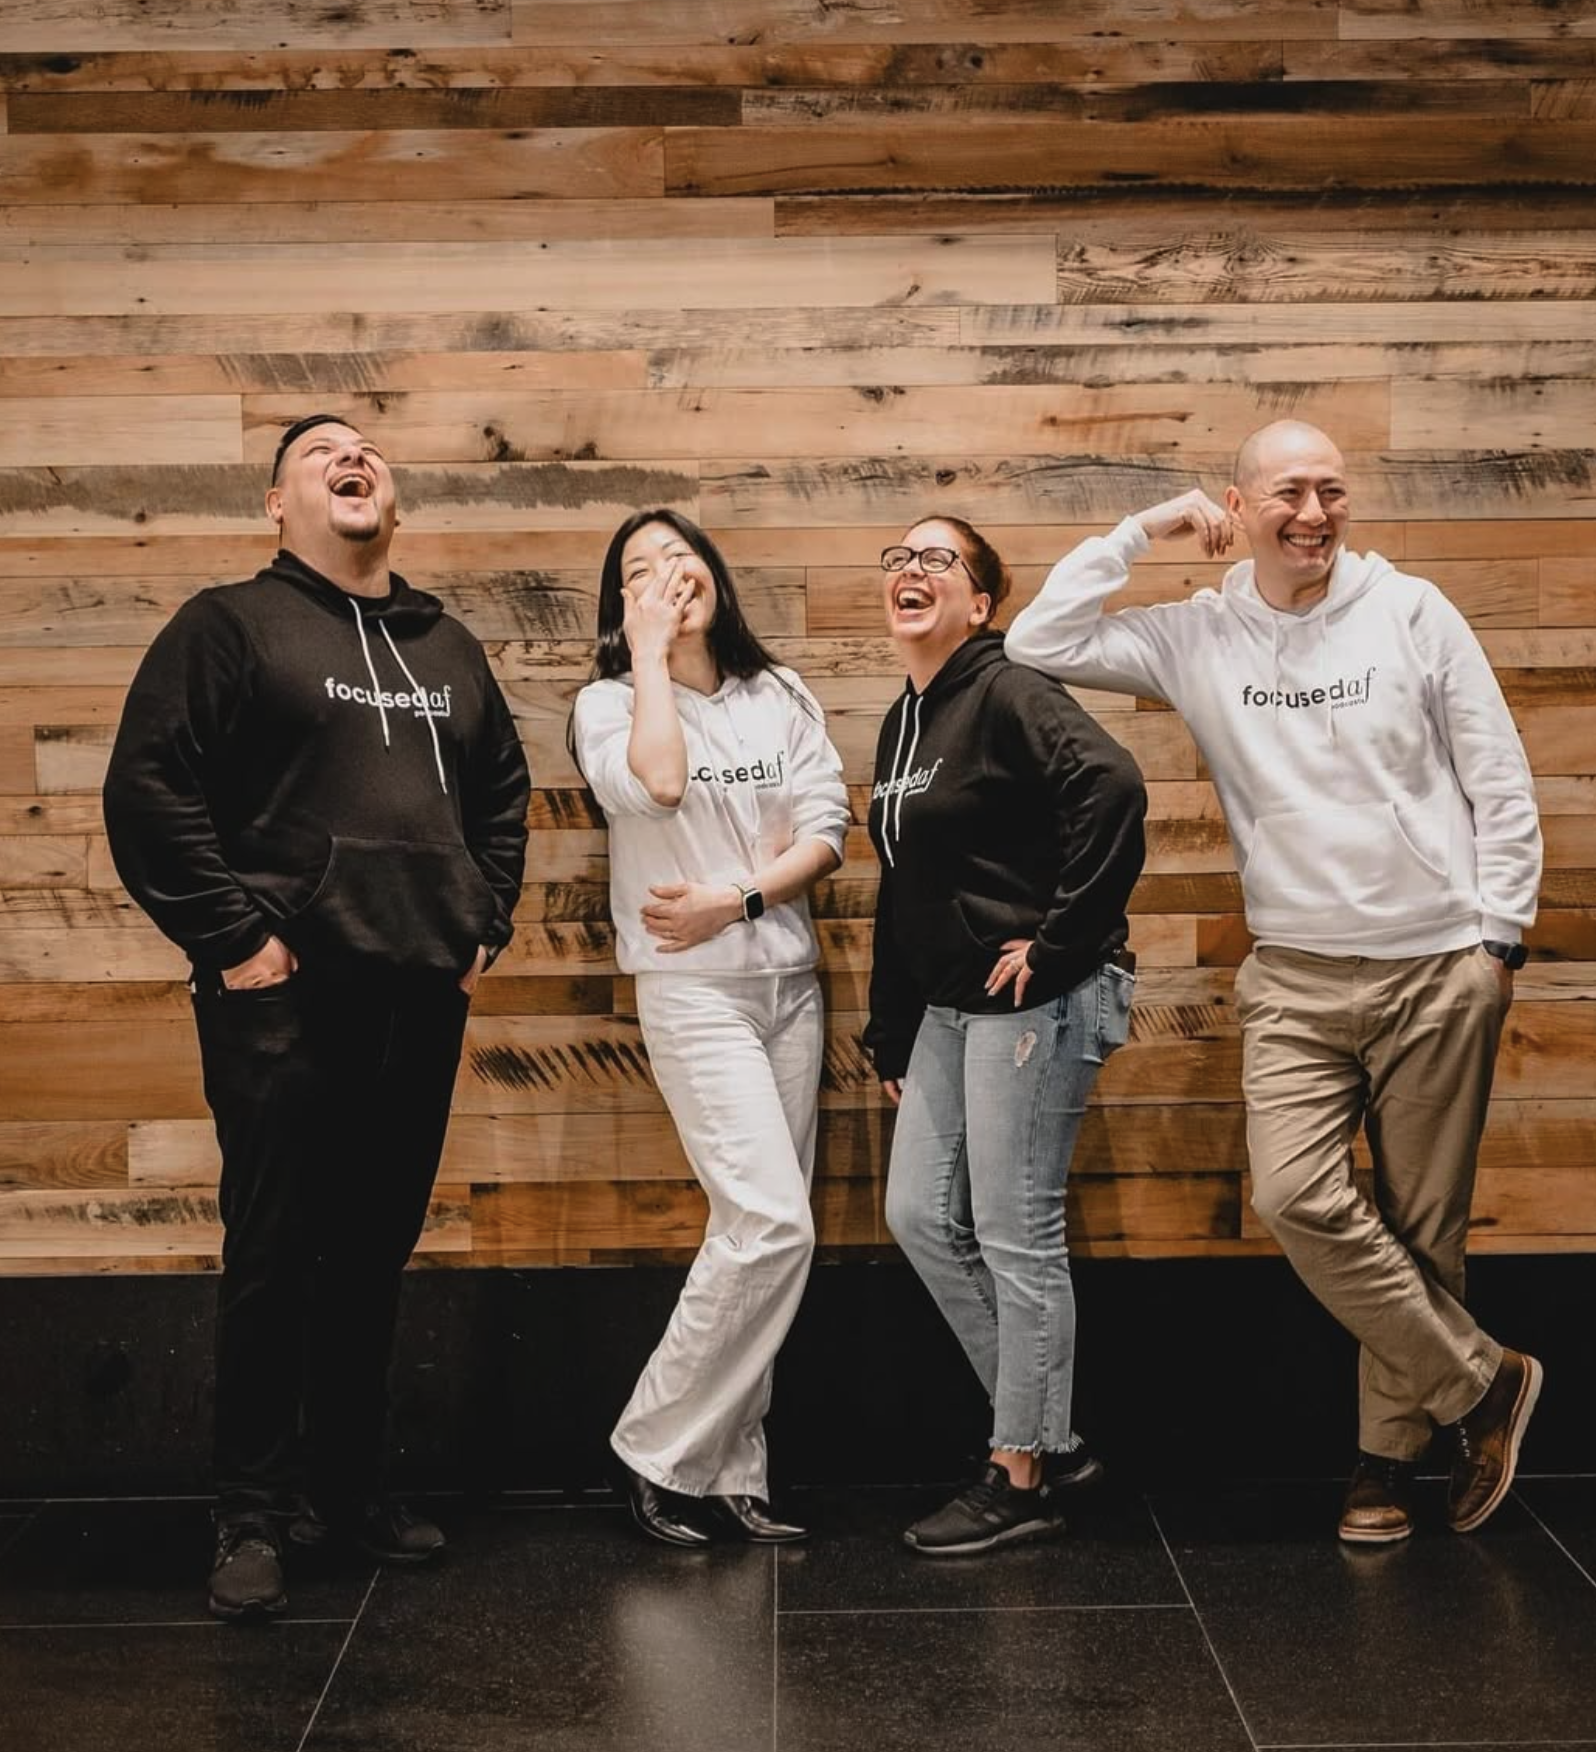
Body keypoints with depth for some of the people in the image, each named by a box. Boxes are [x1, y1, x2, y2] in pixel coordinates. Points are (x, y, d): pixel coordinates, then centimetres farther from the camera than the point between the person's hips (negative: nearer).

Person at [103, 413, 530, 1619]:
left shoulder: (446, 648, 17)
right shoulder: (230, 625, 0)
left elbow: (503, 791, 24)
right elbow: (150, 790, -8)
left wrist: (486, 923, 13)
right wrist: (233, 936, -12)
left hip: (421, 994, 5)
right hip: (285, 997, -5)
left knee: (377, 1255, 11)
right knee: (274, 1257, -2)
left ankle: (351, 1486, 24)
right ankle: (252, 1517, 8)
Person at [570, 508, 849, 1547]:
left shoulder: (781, 697, 9)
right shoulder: (612, 703, -1)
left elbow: (828, 833, 2)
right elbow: (654, 785, -23)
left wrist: (734, 900, -12)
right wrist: (650, 655, -12)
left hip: (790, 982, 5)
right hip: (693, 991, -5)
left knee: (764, 1232, 4)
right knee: (773, 1226, -16)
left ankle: (731, 1475, 13)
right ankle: (659, 1451, -2)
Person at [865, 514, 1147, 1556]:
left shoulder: (1008, 694, -13)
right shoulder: (904, 723, 15)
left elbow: (1111, 785, -30)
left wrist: (1061, 938, -24)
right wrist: (891, 1037, 19)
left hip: (1033, 1000, -10)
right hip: (949, 1004, 10)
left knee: (1016, 1235, -2)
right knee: (920, 1214, 11)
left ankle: (1024, 1481, 12)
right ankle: (1050, 1436, 24)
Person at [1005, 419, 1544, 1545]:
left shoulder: (1412, 612, -1)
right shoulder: (1197, 638, 3)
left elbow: (1501, 783, 3)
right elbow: (1039, 645, -2)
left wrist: (1500, 934, -1)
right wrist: (1142, 531, -3)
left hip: (1440, 969, -1)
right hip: (1298, 976, 1)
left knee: (1422, 1226, 5)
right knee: (1297, 1198, -15)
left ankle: (1392, 1451, 23)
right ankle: (1484, 1384, 3)